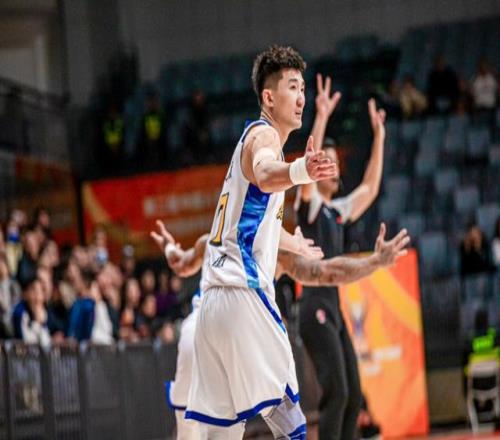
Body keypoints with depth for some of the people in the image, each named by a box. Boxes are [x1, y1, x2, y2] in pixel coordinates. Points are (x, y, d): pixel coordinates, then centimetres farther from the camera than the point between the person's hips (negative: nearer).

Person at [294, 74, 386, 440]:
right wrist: (322, 117, -28)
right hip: (316, 310, -9)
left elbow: (370, 188, 28)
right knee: (336, 392, -15)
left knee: (353, 396, 5)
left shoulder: (338, 211, 18)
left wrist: (379, 136, 25)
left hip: (335, 311, 9)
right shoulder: (309, 205, -4)